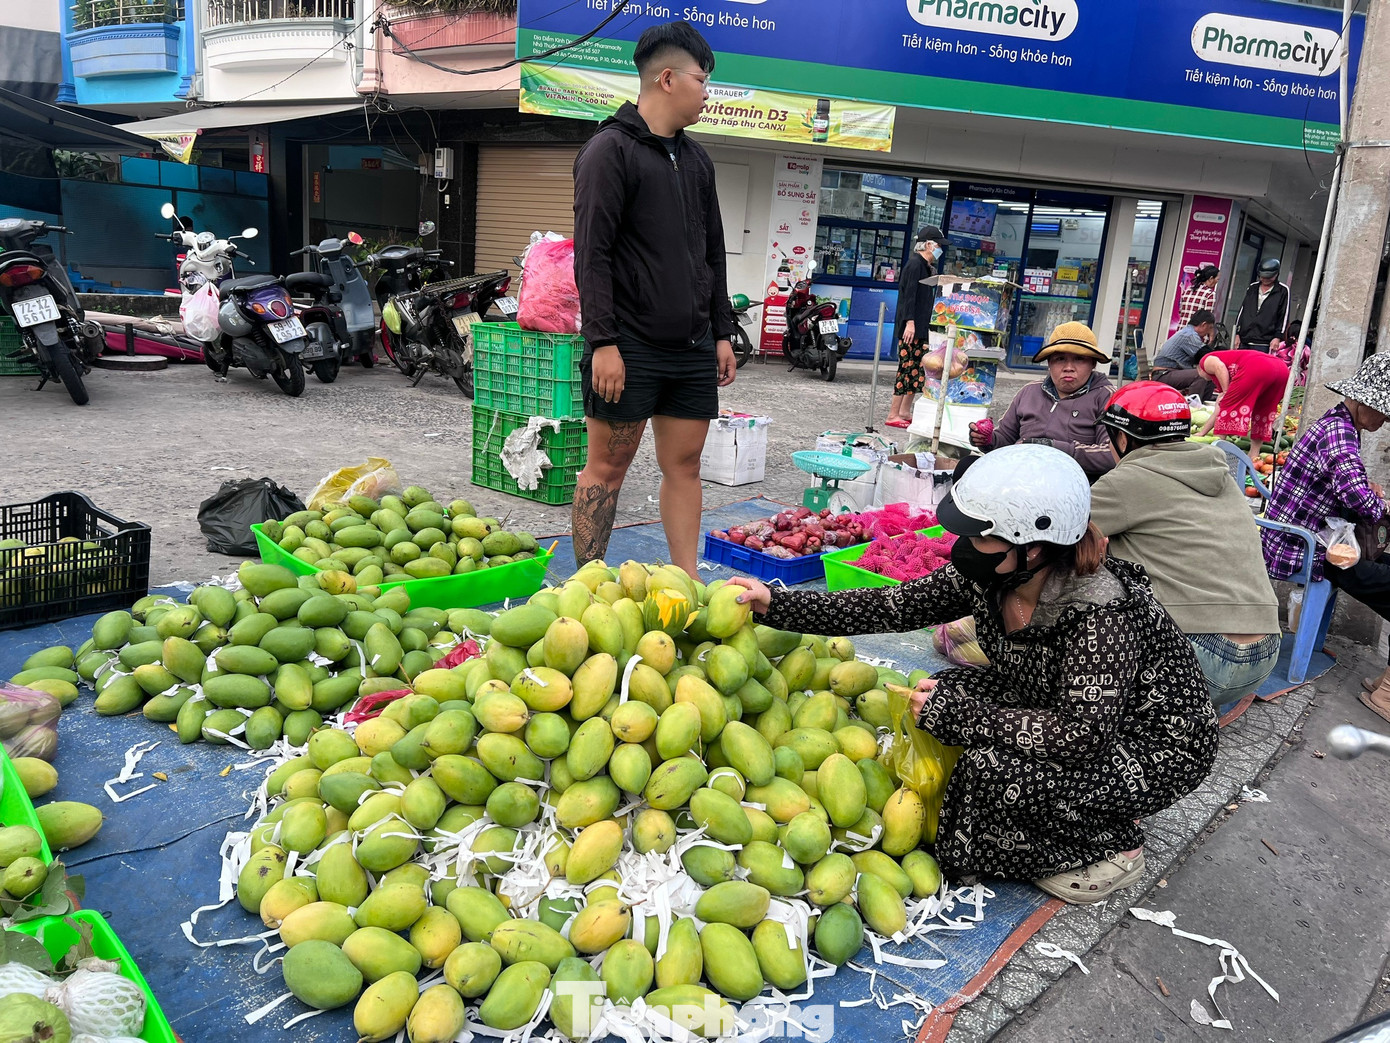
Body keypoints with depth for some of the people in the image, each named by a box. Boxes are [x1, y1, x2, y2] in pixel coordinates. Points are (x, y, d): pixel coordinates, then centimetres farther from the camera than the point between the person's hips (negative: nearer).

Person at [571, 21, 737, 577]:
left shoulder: (696, 159, 17)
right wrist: (603, 341, -18)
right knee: (607, 467, 0)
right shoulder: (610, 150, -5)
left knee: (684, 465, 8)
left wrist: (722, 332, 16)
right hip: (630, 347, -7)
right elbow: (591, 254, -12)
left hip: (692, 348, 7)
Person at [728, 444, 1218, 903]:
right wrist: (776, 604, -15)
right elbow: (893, 606, -9)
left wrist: (954, 713, -31)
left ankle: (1113, 847, -1)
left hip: (1156, 750, -8)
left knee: (991, 769, -27)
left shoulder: (1102, 611, -34)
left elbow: (1084, 736, -36)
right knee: (944, 693, -7)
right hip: (1072, 709, 8)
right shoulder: (990, 573, -13)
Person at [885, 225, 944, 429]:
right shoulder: (915, 264, -10)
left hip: (921, 328, 10)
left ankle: (905, 411, 17)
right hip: (910, 327, -10)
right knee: (907, 368, -9)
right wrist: (910, 322, -23)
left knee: (918, 370, 10)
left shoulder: (927, 267, 19)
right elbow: (909, 295, -18)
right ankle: (893, 415, -5)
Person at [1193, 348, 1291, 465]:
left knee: (1228, 406, 3)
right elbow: (1217, 412, 42)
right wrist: (1201, 433, 50)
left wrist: (1226, 393, 2)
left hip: (1256, 368, -9)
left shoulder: (1206, 361, 22)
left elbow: (1220, 366, -4)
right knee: (1262, 412, 23)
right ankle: (1254, 457, 23)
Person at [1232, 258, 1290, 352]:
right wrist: (1237, 334, 14)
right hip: (1244, 341, 5)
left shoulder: (1282, 291, 2)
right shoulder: (1253, 287, 15)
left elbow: (1284, 316, 0)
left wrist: (1277, 337, -9)